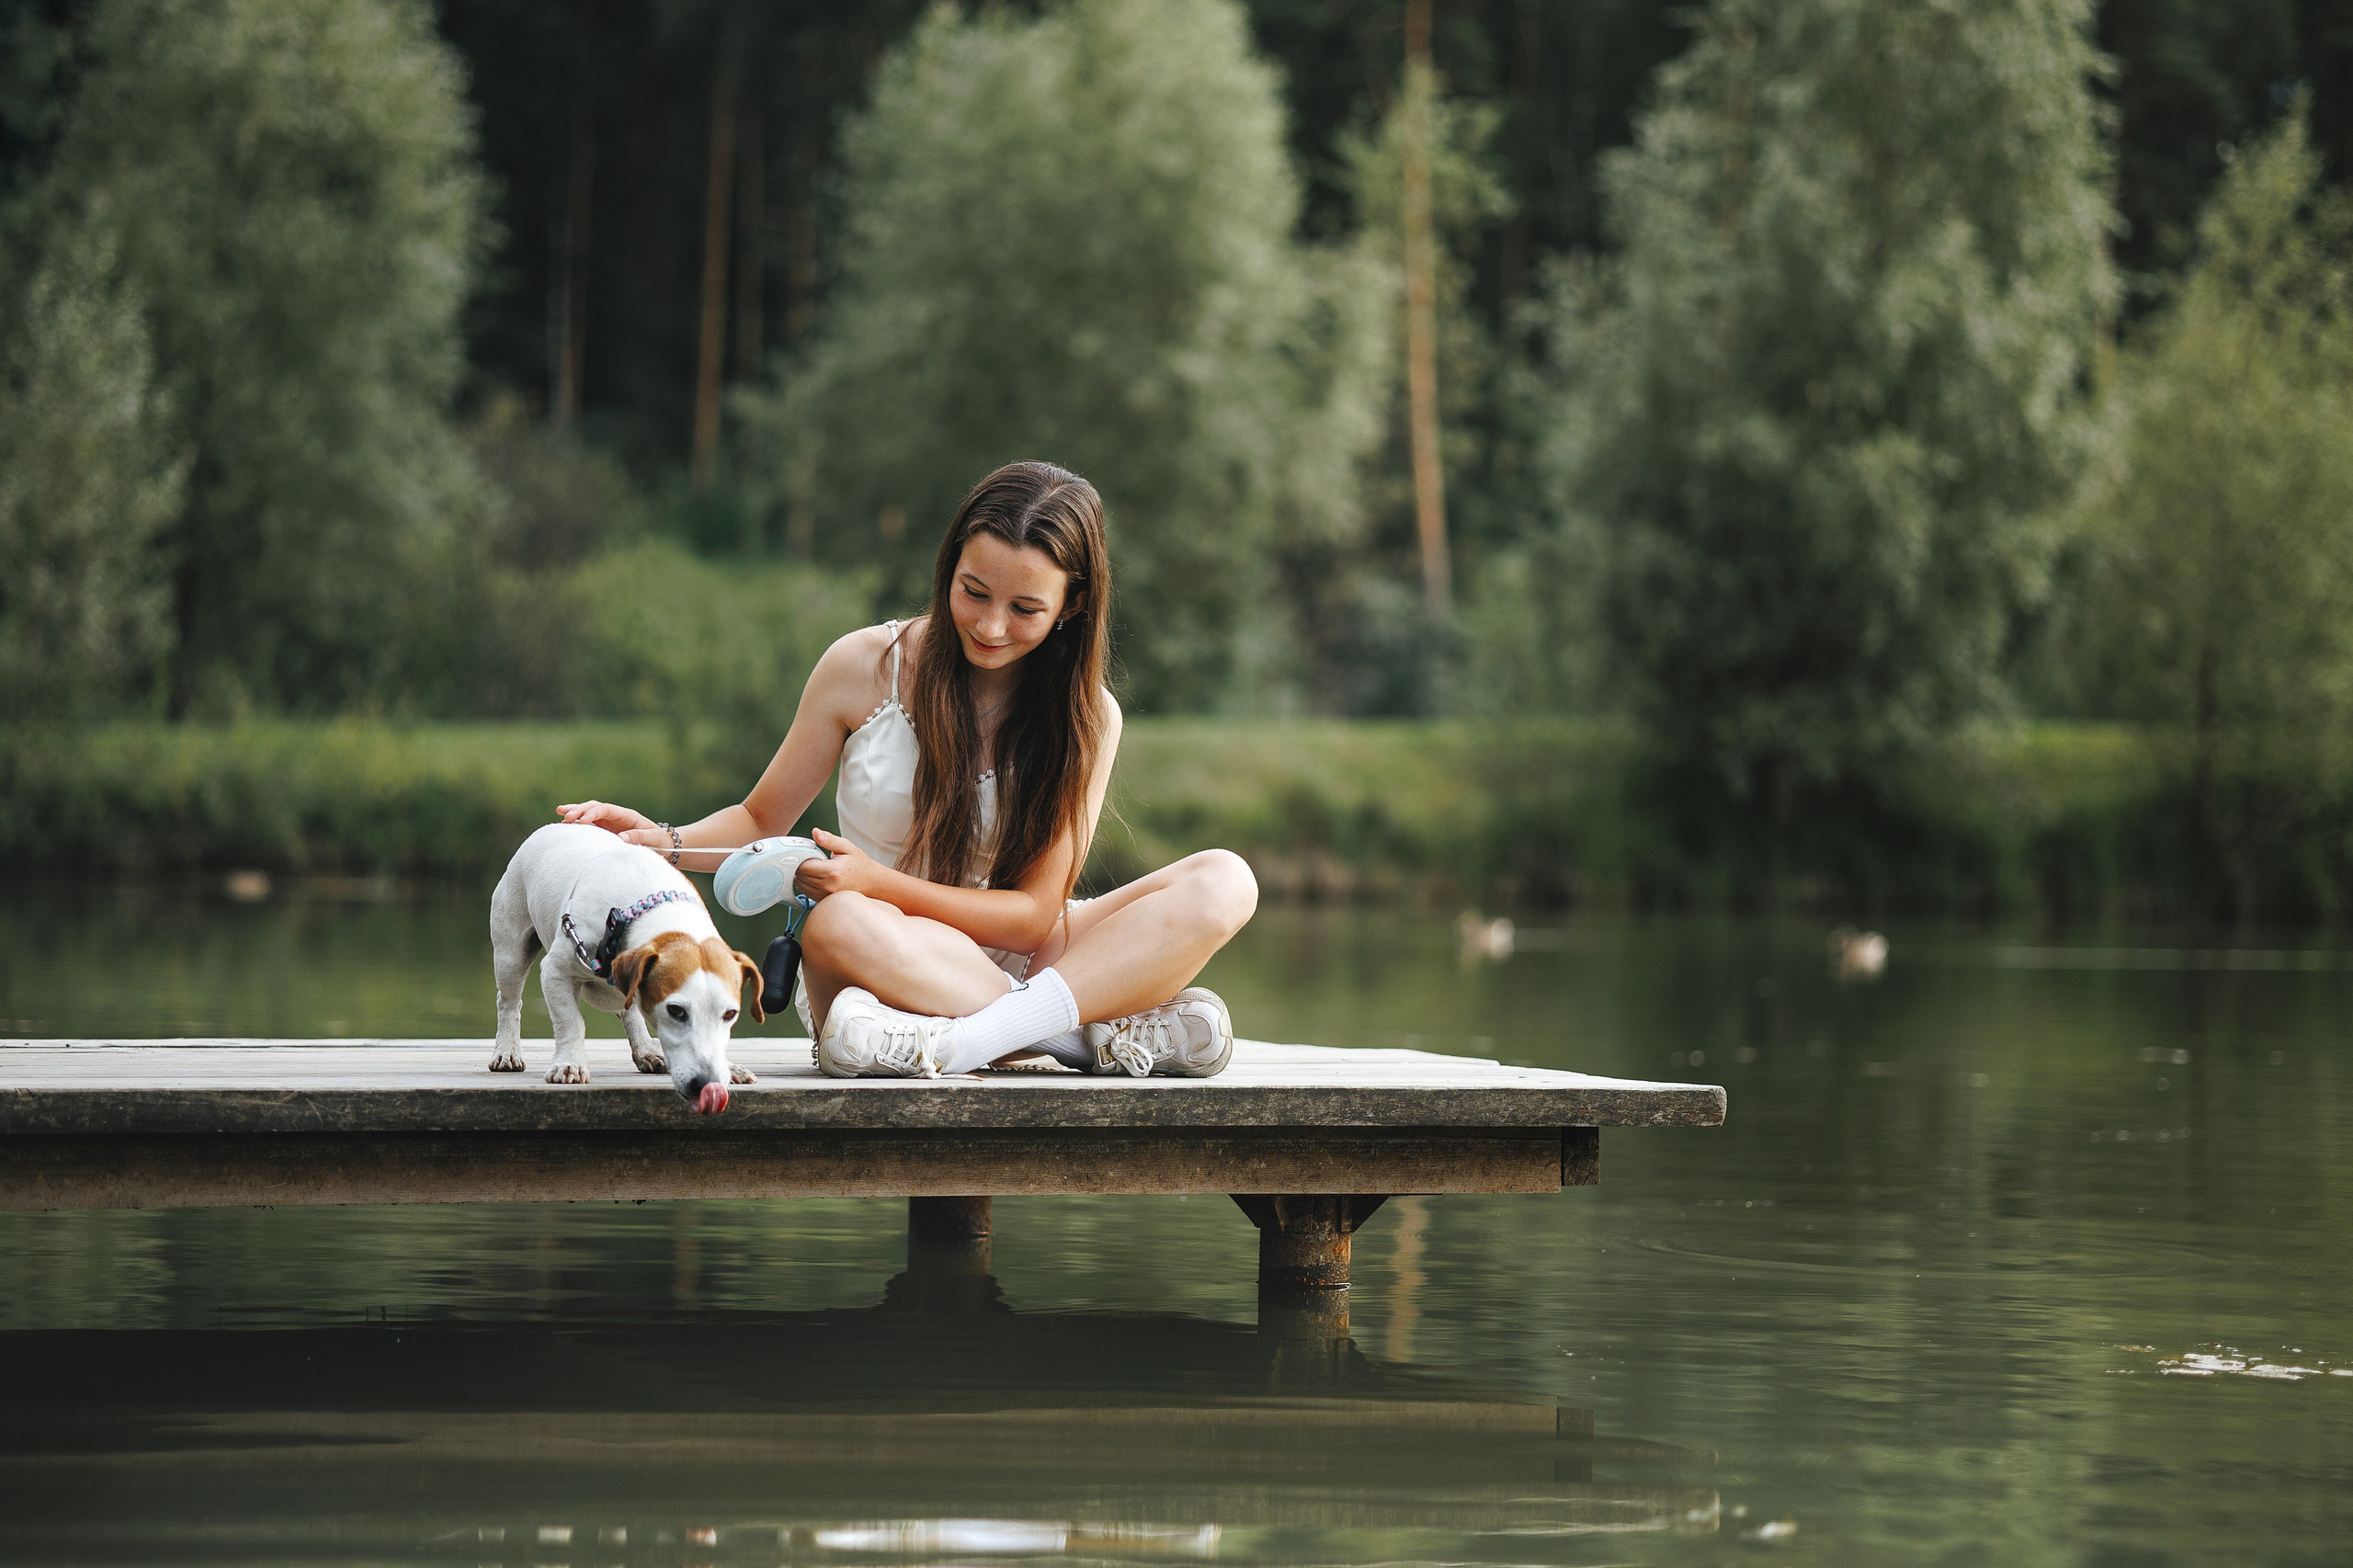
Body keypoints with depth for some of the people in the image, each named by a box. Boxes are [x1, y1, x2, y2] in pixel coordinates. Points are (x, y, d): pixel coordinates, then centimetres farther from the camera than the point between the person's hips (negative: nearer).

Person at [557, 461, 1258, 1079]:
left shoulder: (1086, 719, -2)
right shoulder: (865, 667, -3)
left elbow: (1034, 915, -8)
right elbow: (763, 818, 8)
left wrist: (879, 883, -22)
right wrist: (668, 842, -14)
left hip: (1009, 960, 2)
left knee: (1225, 882, -21)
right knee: (839, 926, -40)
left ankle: (963, 1040, -36)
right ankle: (1103, 1030, -32)